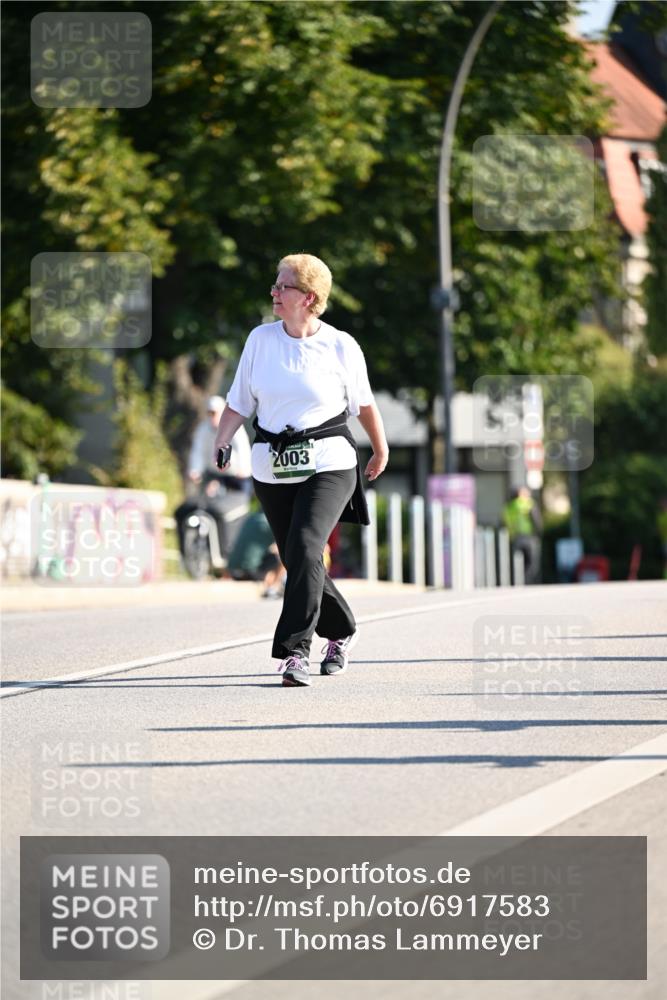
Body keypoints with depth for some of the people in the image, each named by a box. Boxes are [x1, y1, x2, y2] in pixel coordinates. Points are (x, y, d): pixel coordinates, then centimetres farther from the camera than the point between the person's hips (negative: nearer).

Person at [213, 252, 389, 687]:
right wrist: (220, 447, -9)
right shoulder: (261, 339, 4)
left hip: (328, 464, -4)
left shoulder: (341, 346, -4)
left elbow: (364, 403, 10)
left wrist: (381, 452, 22)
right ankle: (343, 631, 35)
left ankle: (295, 650, -21)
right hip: (272, 470, 4)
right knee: (297, 561, 10)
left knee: (304, 548, -23)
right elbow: (239, 403, 6)